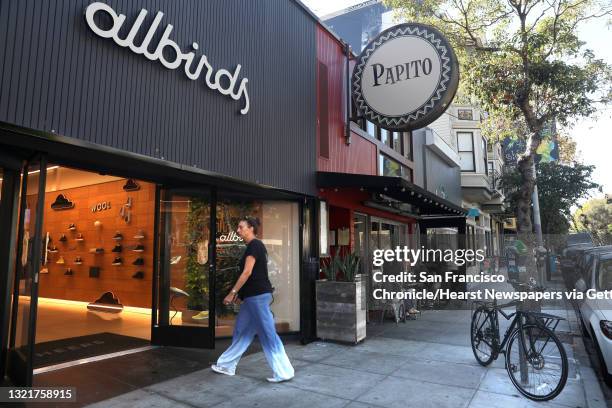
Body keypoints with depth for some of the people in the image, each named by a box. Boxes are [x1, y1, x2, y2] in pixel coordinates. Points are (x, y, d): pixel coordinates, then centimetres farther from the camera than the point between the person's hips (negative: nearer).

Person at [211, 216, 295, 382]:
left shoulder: (254, 245, -13)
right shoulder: (255, 246, 16)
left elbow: (247, 272, -19)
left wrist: (232, 293, -16)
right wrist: (240, 294, 21)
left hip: (258, 295, -10)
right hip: (254, 295, 10)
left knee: (268, 334, -4)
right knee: (241, 331, 17)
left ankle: (284, 372, 4)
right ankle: (227, 366, 29)